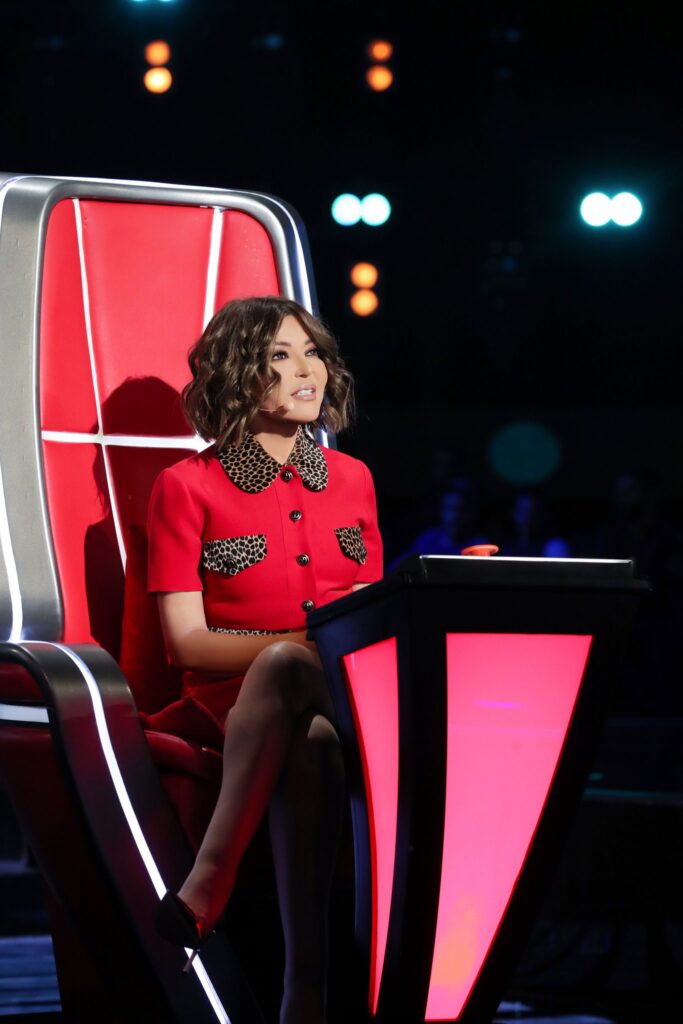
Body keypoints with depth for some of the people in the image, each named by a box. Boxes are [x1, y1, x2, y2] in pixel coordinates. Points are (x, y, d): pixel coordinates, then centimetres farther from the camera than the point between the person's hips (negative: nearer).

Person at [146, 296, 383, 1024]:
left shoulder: (351, 479, 18)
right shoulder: (188, 487, 3)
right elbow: (186, 639, -3)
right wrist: (308, 644, -15)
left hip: (345, 693, 3)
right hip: (233, 697, -2)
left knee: (310, 740, -38)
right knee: (310, 740, -40)